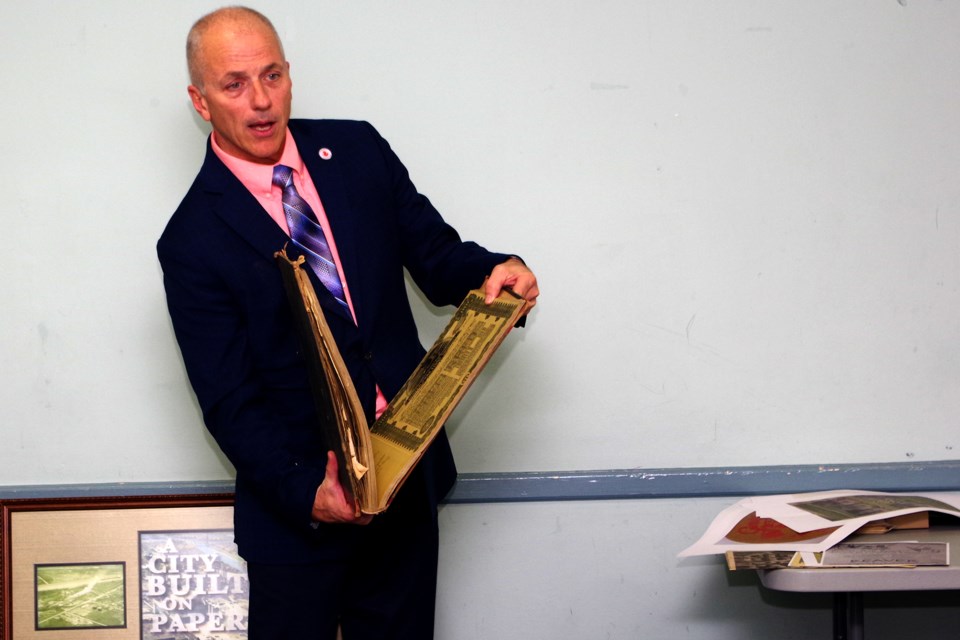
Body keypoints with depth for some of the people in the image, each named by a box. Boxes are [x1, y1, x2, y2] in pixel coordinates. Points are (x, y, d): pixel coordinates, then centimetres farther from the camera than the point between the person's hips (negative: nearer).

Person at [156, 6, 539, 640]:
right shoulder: (193, 241, -10)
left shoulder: (358, 150, 2)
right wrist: (303, 493, -25)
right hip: (296, 505, -4)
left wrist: (494, 271, -15)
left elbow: (437, 256, 8)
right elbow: (230, 401, -12)